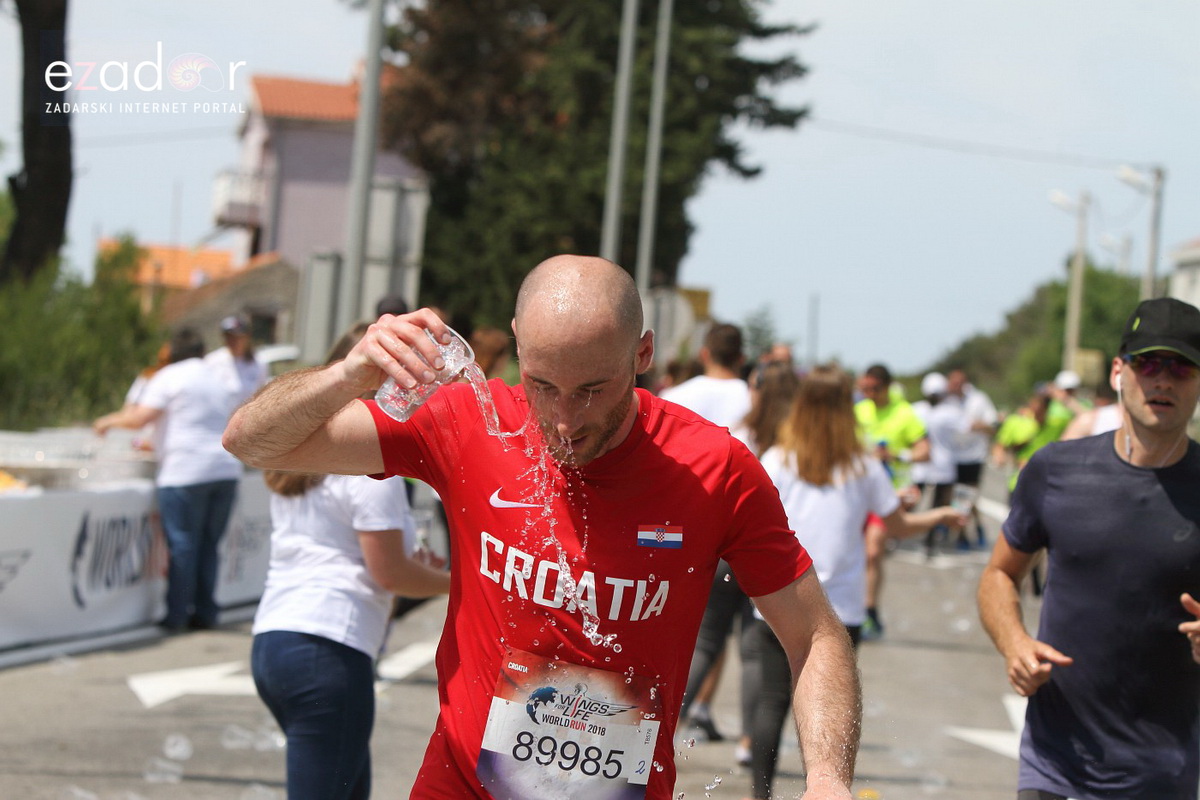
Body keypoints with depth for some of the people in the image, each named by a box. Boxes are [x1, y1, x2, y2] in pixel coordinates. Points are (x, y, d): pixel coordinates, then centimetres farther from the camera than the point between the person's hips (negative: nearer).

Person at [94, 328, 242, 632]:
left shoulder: (169, 377, -1)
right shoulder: (221, 382, 20)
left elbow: (140, 418, -10)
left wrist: (111, 420, 11)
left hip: (185, 472, -6)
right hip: (226, 470, 6)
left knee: (181, 544, -3)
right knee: (209, 545, 10)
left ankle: (176, 615, -1)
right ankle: (205, 612, 11)